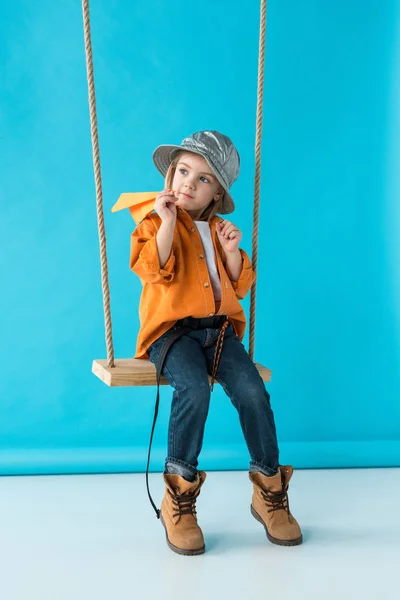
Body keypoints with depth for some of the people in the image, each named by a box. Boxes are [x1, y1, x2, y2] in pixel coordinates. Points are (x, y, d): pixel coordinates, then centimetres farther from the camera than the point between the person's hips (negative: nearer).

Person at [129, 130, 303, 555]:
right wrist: (167, 221, -17)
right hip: (172, 328, -4)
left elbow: (239, 286, 16)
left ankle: (269, 491, -5)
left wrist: (231, 250, 0)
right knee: (194, 389, -34)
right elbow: (156, 270, -15)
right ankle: (178, 497, -20)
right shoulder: (156, 222, 5)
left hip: (218, 329, 4)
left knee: (251, 390, -22)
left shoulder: (218, 229, 19)